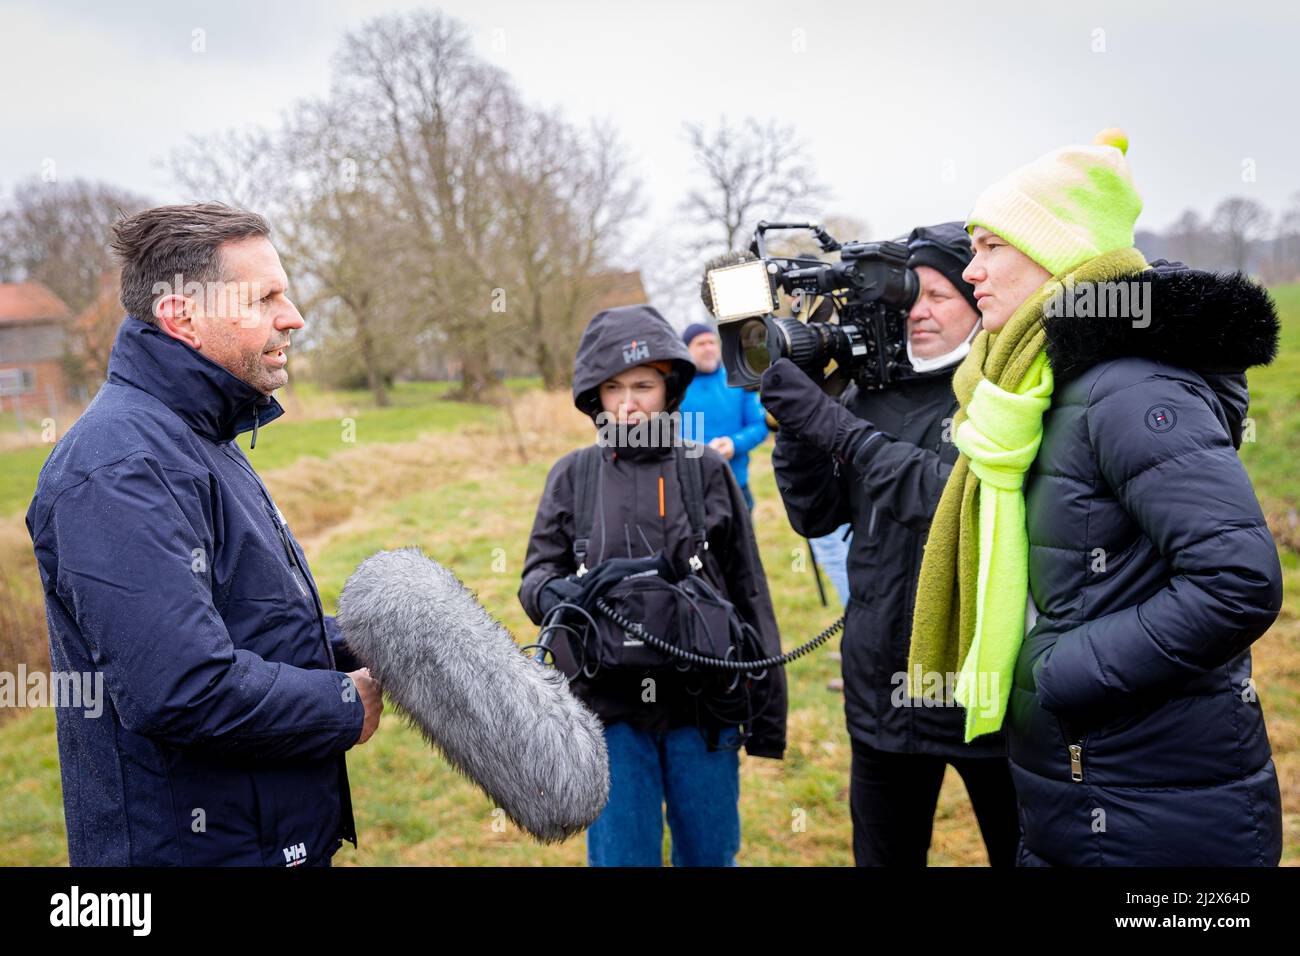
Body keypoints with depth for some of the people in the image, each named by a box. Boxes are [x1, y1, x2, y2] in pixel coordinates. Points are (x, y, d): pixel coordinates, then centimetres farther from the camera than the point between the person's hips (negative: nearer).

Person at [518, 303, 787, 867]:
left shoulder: (707, 471, 1)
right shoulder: (573, 476, 3)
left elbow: (749, 594, 4)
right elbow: (536, 576, 6)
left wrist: (767, 714, 3)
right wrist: (556, 594, -20)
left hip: (702, 708, 0)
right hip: (610, 711, 0)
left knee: (710, 855, 13)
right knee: (622, 857, 7)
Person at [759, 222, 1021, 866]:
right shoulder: (869, 393, 5)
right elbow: (816, 516, 5)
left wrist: (834, 426, -23)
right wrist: (794, 423, -11)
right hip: (883, 687, 5)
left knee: (1021, 849, 13)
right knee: (883, 854, 19)